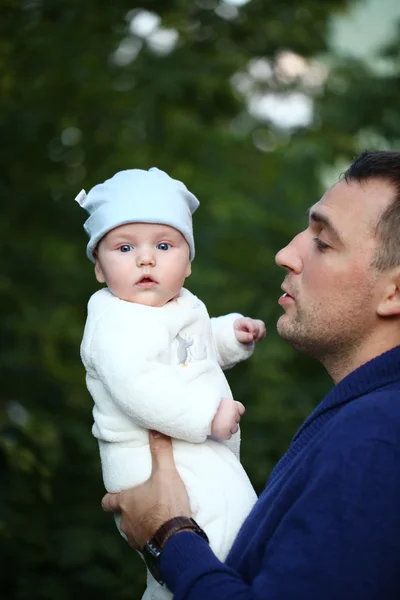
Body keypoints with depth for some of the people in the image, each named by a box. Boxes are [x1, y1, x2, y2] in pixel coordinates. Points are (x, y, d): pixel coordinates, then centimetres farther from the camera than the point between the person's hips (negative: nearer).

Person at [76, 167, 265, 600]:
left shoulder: (182, 306, 14)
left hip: (204, 449, 10)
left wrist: (231, 334, 16)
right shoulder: (116, 322, -18)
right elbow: (138, 389, -31)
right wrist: (207, 415, -29)